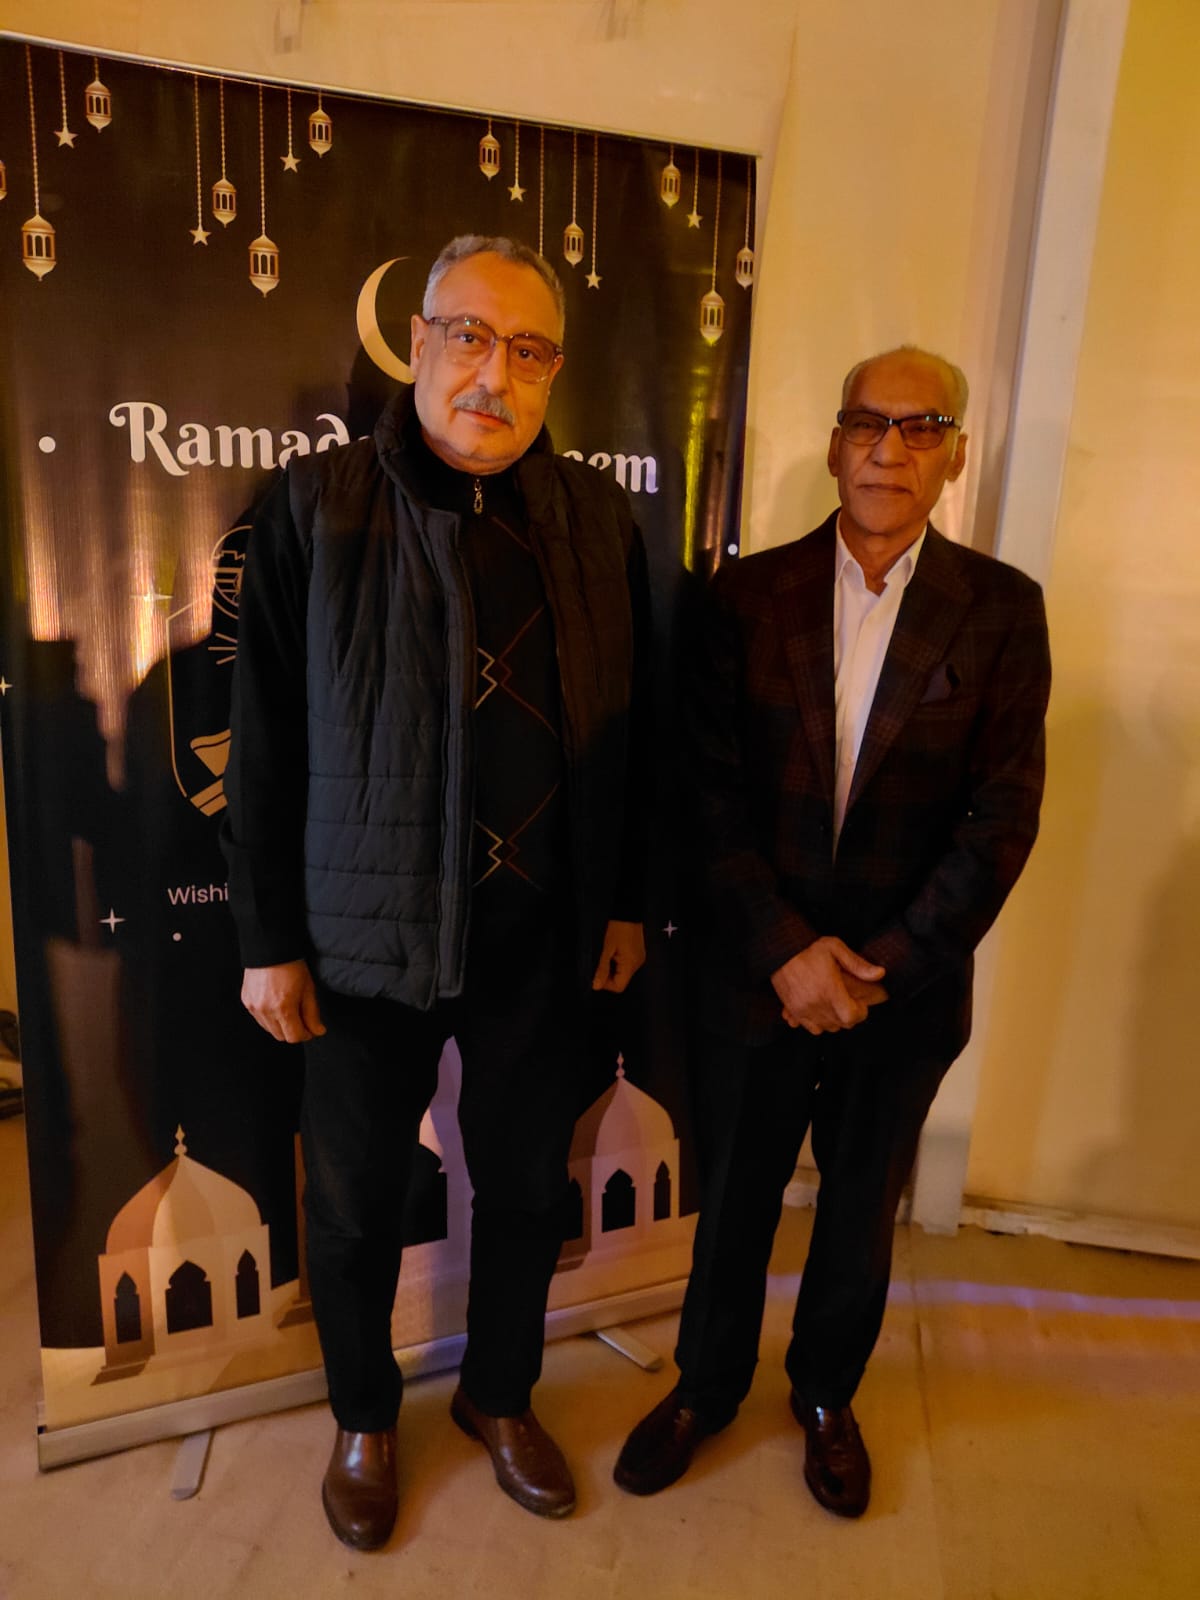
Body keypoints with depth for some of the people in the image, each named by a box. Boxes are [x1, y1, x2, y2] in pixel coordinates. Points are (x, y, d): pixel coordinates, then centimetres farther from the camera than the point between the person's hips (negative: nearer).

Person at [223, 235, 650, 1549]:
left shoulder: (598, 520, 2)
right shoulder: (315, 506, -6)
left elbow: (624, 727, 7)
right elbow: (264, 741, -5)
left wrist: (625, 899, 7)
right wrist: (269, 938, -4)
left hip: (543, 937, 3)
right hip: (368, 936, -2)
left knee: (527, 1189, 18)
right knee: (355, 1207, 16)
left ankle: (500, 1396, 46)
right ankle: (363, 1419, 45)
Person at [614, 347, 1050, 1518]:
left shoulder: (1001, 609, -3)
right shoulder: (750, 594, -3)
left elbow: (1001, 815, -7)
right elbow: (714, 790, -7)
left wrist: (884, 965, -13)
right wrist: (785, 947, -15)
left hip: (905, 982, 1)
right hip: (756, 971, 0)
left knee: (861, 1210, 20)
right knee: (732, 1199, 17)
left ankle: (826, 1397, 47)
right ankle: (706, 1386, 44)